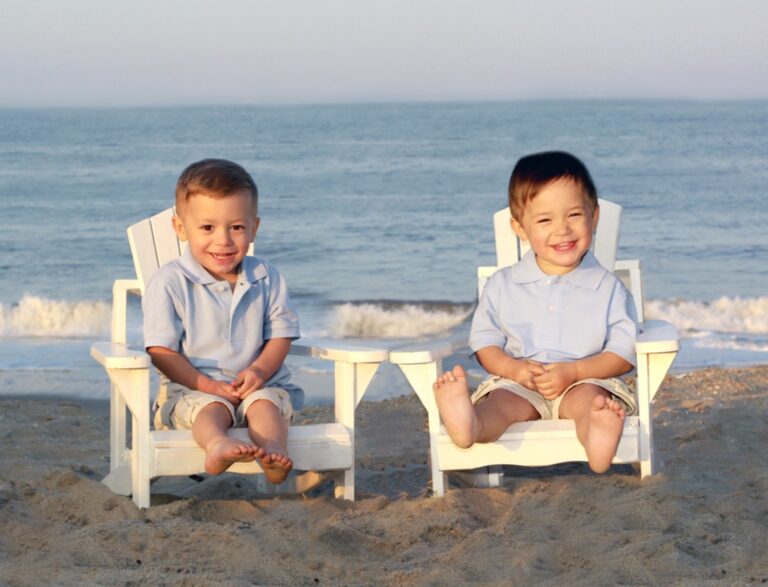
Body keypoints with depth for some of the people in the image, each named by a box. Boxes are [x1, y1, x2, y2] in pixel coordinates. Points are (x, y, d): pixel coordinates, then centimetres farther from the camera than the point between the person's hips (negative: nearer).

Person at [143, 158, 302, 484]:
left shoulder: (266, 278, 7)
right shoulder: (169, 282, -5)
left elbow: (280, 334, 10)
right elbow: (162, 351, -7)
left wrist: (259, 371, -13)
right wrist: (209, 386, -17)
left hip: (257, 385, 3)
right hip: (190, 387, -3)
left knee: (266, 401, -29)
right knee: (209, 407, -33)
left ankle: (273, 448, -57)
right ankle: (216, 443, -66)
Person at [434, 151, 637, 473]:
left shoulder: (606, 287, 5)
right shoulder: (502, 284, 11)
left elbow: (624, 352, 1)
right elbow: (485, 341, 11)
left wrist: (572, 371, -15)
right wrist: (515, 369, -11)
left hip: (584, 380, -2)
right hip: (518, 383, 2)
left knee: (586, 396, -35)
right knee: (504, 401, -31)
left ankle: (597, 439, -70)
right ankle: (469, 425, -66)